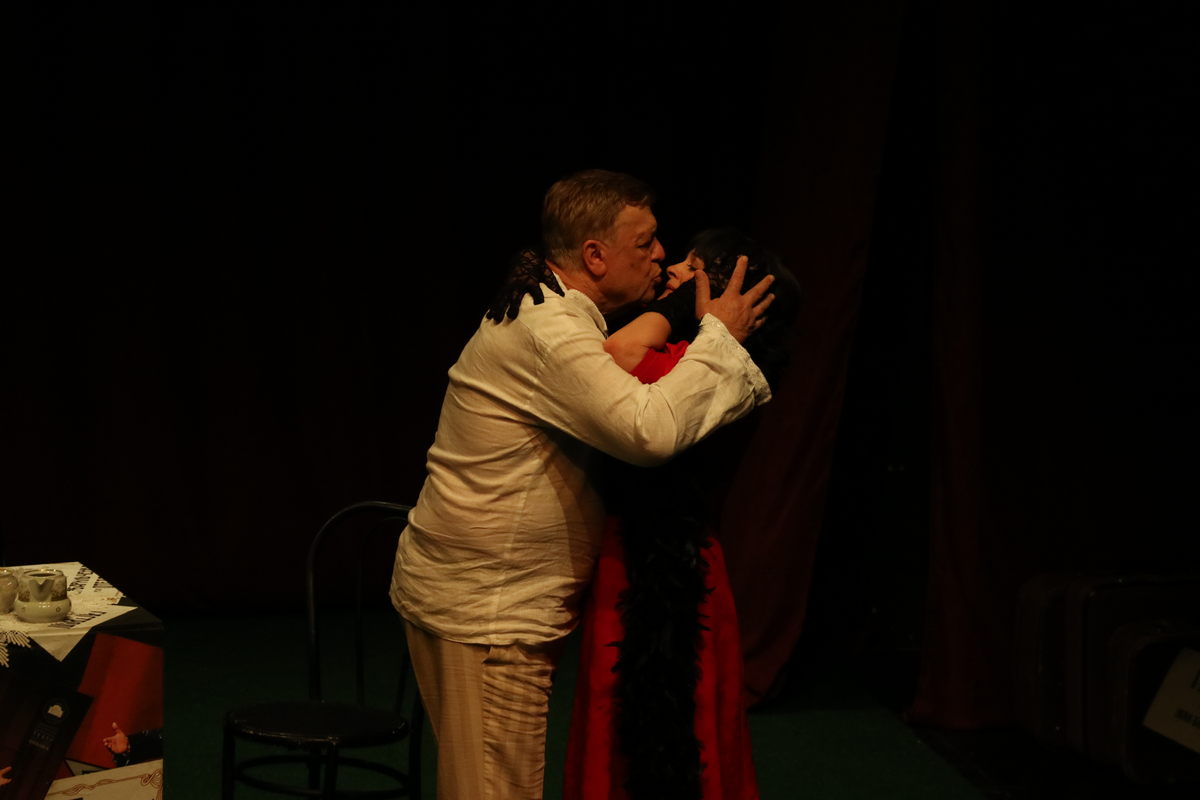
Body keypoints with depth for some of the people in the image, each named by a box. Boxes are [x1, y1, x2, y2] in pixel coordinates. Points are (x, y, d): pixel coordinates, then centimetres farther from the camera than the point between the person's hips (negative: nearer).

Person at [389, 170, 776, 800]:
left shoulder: (552, 316, 14)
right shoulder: (545, 330, -21)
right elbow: (650, 431, -31)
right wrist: (719, 335, -18)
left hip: (483, 599, 11)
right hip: (481, 611, -11)